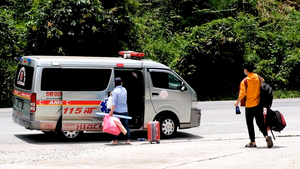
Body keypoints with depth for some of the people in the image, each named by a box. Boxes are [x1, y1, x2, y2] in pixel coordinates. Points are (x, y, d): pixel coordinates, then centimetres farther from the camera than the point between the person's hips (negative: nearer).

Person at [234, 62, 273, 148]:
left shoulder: (244, 81, -13)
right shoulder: (259, 77, 1)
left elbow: (242, 94, -13)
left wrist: (237, 102, 2)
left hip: (249, 106, -4)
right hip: (259, 104, 4)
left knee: (250, 124, 8)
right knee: (260, 122, 8)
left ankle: (252, 142, 10)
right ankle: (266, 136, -15)